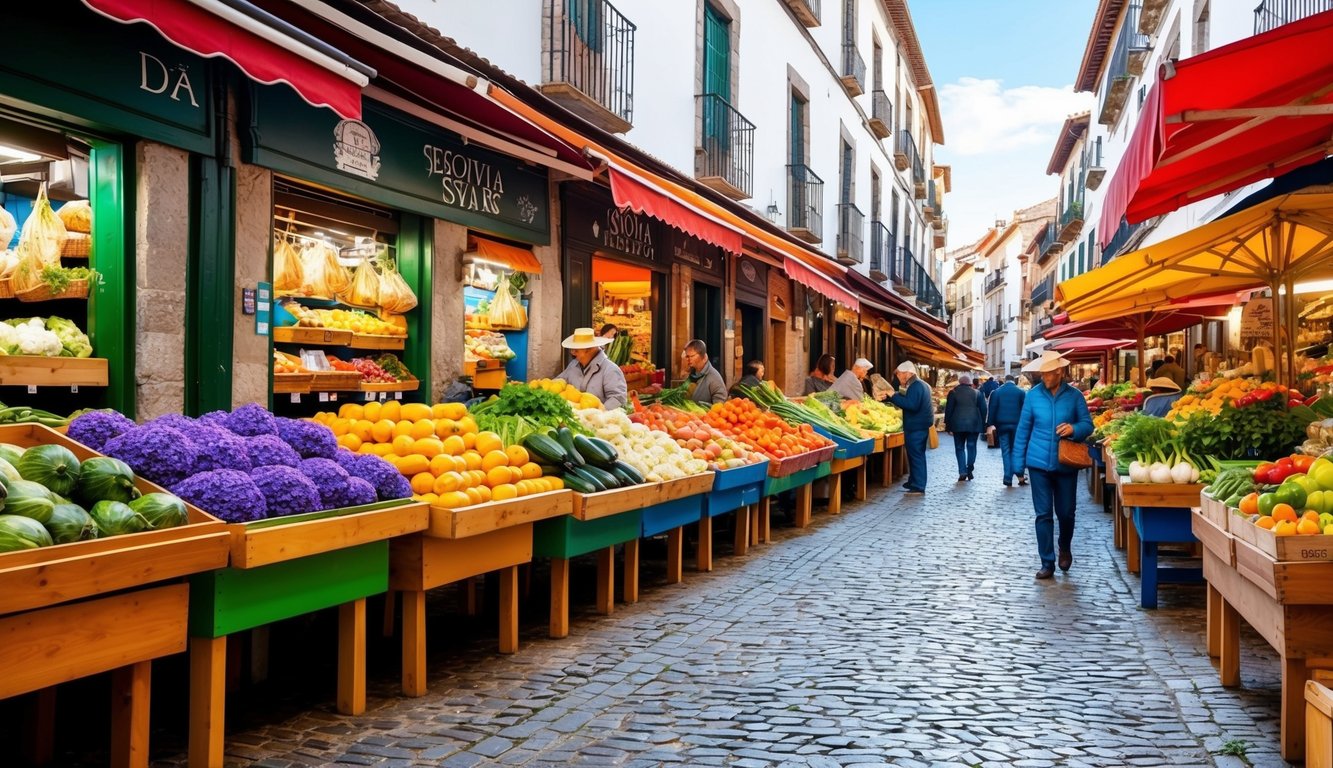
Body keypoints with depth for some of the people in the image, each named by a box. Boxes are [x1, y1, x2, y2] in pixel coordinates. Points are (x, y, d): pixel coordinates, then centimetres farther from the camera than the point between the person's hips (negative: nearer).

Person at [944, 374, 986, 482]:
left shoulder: (953, 392, 1)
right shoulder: (977, 393, 6)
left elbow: (948, 409, 0)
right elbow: (983, 409, 6)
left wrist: (947, 425, 5)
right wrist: (983, 424, 12)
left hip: (958, 424, -1)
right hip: (973, 424, 1)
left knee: (960, 448, 4)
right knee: (971, 446, 8)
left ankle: (962, 471, -7)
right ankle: (969, 470, 1)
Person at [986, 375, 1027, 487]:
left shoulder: (996, 392, 2)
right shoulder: (1020, 392, 1)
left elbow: (991, 409, -1)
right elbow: (1024, 410, 1)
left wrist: (990, 424, 0)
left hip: (1002, 425, 0)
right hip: (1016, 425, 0)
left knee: (1006, 451, 4)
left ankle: (1008, 479, 1)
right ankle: (1019, 475, 2)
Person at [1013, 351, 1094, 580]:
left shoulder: (1074, 396, -2)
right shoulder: (1033, 396, 0)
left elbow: (1088, 424, 3)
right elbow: (1023, 429, 4)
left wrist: (1074, 429, -21)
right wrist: (1019, 463, 2)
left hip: (1066, 465, 0)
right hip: (1039, 464, 0)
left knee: (1066, 512, 10)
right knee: (1043, 515, 2)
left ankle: (1065, 548, 39)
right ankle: (1047, 563, 10)